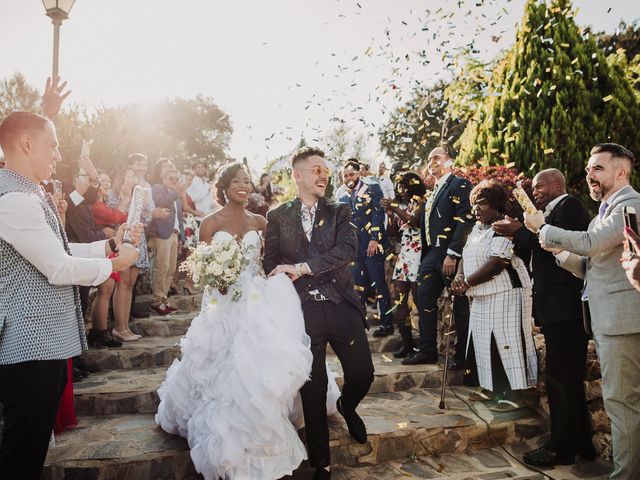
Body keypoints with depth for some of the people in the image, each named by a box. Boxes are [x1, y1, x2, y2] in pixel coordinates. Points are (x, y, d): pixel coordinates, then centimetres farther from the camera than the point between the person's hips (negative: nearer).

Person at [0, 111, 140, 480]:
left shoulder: (30, 195, 12)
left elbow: (57, 252, 16)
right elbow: (59, 268, -20)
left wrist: (108, 245, 8)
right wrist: (114, 264, -6)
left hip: (44, 339, 10)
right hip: (31, 346, -10)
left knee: (35, 442, 21)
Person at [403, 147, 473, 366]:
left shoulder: (459, 185, -5)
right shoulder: (433, 193, 20)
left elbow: (464, 221, -16)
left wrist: (452, 254, -21)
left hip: (451, 256, -8)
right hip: (432, 255, 9)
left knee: (459, 304, 1)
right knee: (424, 300, 9)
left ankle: (463, 354, 13)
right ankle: (427, 350, 20)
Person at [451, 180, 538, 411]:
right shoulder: (477, 229, 15)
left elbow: (496, 264, -23)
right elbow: (466, 256, 14)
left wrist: (467, 283, -19)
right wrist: (459, 277, -6)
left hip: (505, 293, -9)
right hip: (483, 296, 9)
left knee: (505, 343, -5)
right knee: (484, 342, 14)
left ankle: (513, 395, 4)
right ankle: (491, 388, 27)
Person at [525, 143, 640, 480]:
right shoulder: (607, 210, 19)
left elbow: (590, 243, -25)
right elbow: (590, 267, 18)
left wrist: (543, 227, -13)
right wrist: (557, 249, 2)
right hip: (605, 318, 10)